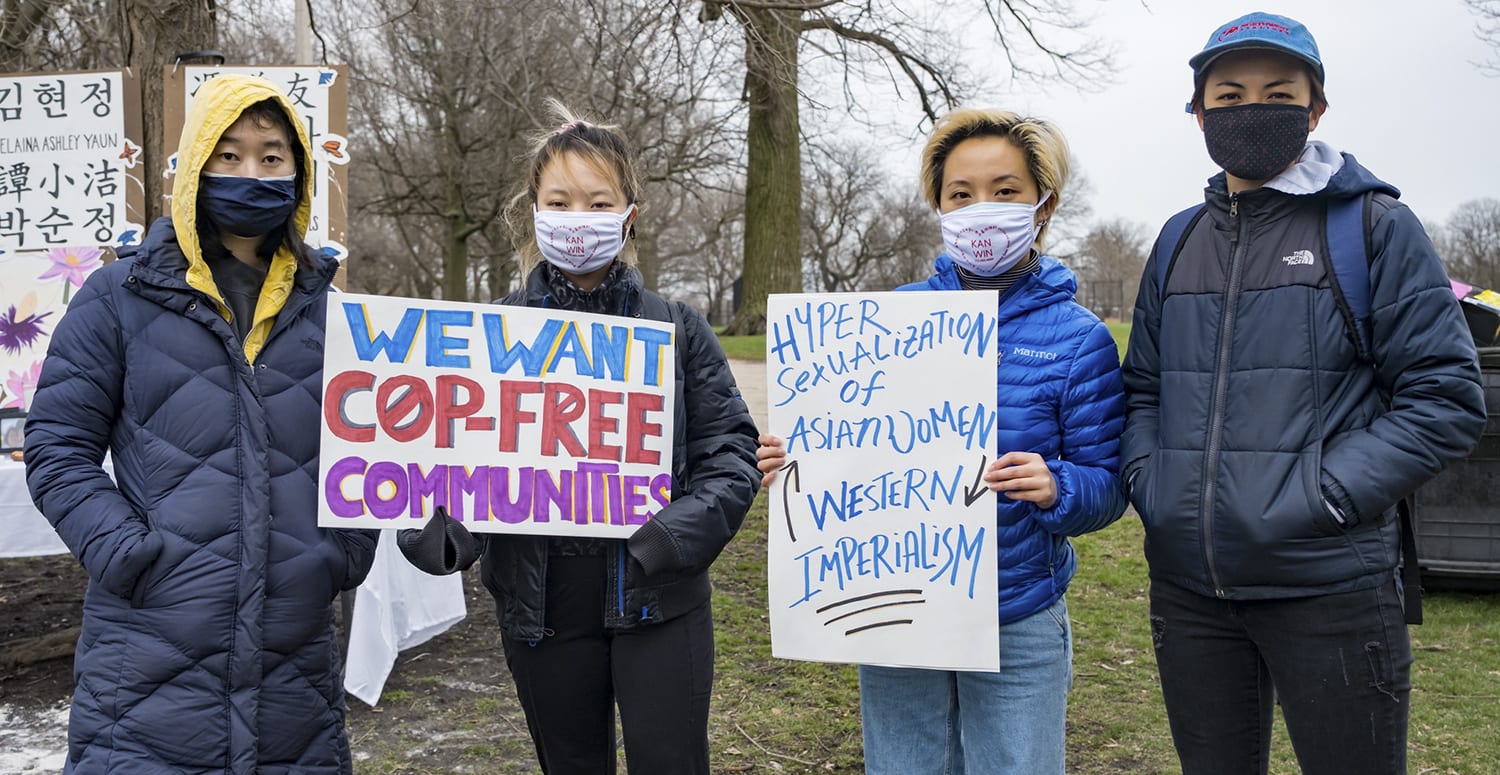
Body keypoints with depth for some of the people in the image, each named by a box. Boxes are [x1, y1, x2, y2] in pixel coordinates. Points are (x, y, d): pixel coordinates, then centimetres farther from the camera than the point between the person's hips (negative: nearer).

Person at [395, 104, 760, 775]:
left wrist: (672, 536, -18)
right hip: (542, 607, 1)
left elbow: (730, 449, -1)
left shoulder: (677, 330, 1)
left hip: (655, 601, -1)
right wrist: (436, 532, -20)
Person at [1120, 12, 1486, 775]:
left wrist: (1321, 497, -16)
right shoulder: (1179, 243, 11)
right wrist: (1150, 483, 0)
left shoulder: (1375, 225, -2)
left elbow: (1446, 396, -7)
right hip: (1187, 584, 4)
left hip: (1329, 589, -4)